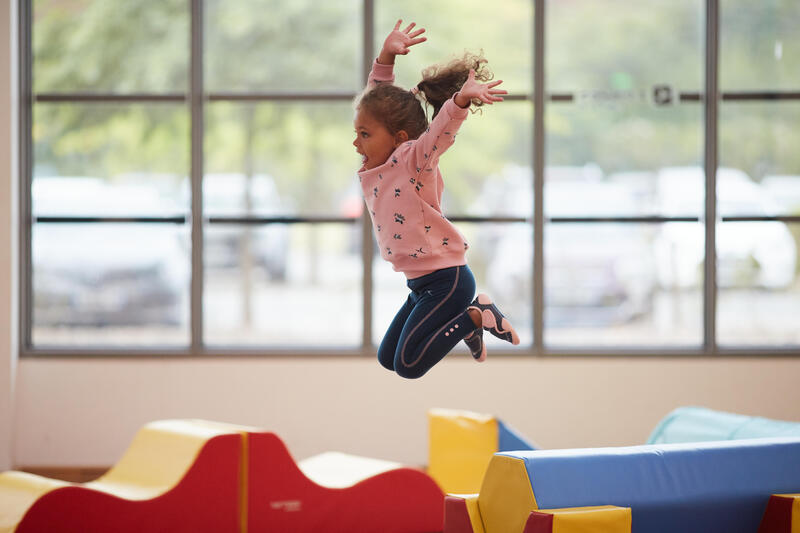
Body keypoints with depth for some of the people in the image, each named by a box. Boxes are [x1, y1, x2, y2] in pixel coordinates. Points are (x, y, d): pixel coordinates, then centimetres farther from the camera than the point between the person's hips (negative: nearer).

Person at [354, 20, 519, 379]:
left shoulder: (413, 160, -14)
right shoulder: (374, 169, 8)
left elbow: (441, 128, -34)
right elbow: (377, 98, 15)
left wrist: (461, 99, -52)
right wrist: (386, 57, 5)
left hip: (446, 279, -9)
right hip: (421, 284, 9)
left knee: (408, 365, -14)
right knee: (387, 359, 19)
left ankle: (476, 316, 1)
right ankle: (463, 322, 26)